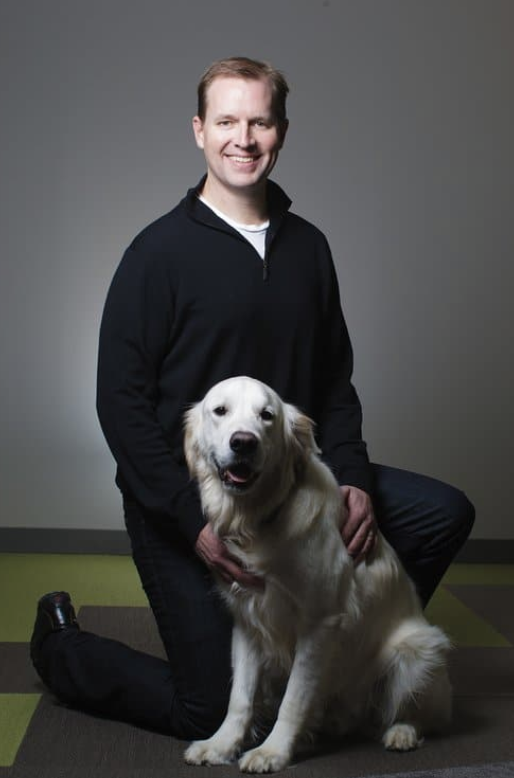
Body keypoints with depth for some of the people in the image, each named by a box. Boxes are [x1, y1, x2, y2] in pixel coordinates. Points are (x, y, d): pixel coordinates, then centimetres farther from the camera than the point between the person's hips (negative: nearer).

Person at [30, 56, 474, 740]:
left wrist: (354, 478, -6)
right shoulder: (161, 251, -11)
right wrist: (193, 519, -21)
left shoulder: (308, 247, 6)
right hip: (181, 503, -5)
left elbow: (335, 379, 11)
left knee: (445, 512, -5)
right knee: (210, 710, -4)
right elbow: (121, 401, -13)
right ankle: (59, 642, 22)